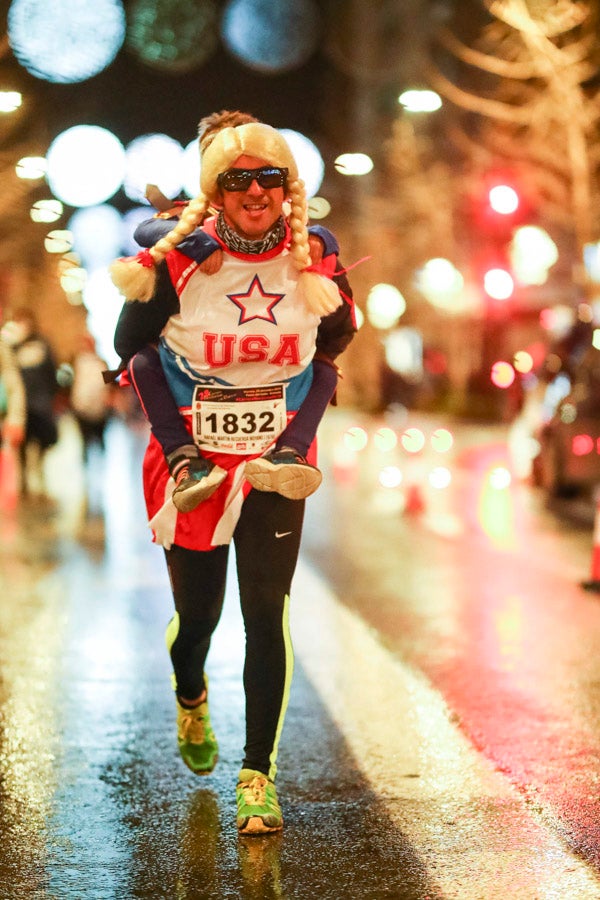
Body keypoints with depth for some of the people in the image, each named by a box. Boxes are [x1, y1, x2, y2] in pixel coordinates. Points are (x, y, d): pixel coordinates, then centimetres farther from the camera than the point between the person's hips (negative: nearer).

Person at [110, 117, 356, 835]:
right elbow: (129, 350, 3)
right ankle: (190, 701, 47)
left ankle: (258, 775, 3)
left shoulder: (312, 262, -4)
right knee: (197, 613, 11)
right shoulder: (178, 261, -10)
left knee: (266, 613, -8)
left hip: (278, 465, 1)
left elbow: (331, 347, 14)